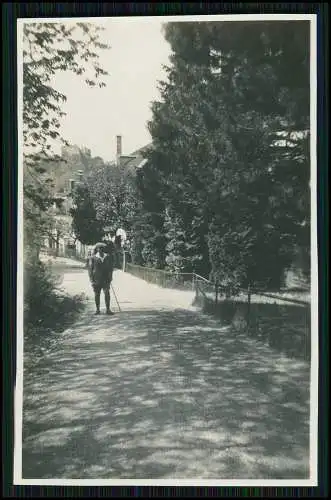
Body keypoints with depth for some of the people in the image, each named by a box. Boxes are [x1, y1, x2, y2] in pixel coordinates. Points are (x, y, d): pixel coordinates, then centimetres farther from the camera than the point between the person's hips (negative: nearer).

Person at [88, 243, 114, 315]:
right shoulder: (93, 258, 1)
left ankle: (108, 309, -3)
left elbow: (111, 267, 11)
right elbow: (90, 269, 2)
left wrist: (110, 277, 4)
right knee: (97, 294, 6)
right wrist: (91, 279, -4)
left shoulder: (108, 257, 6)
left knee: (107, 293, -8)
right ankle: (97, 309, 17)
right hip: (96, 280, -1)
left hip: (105, 279, 1)